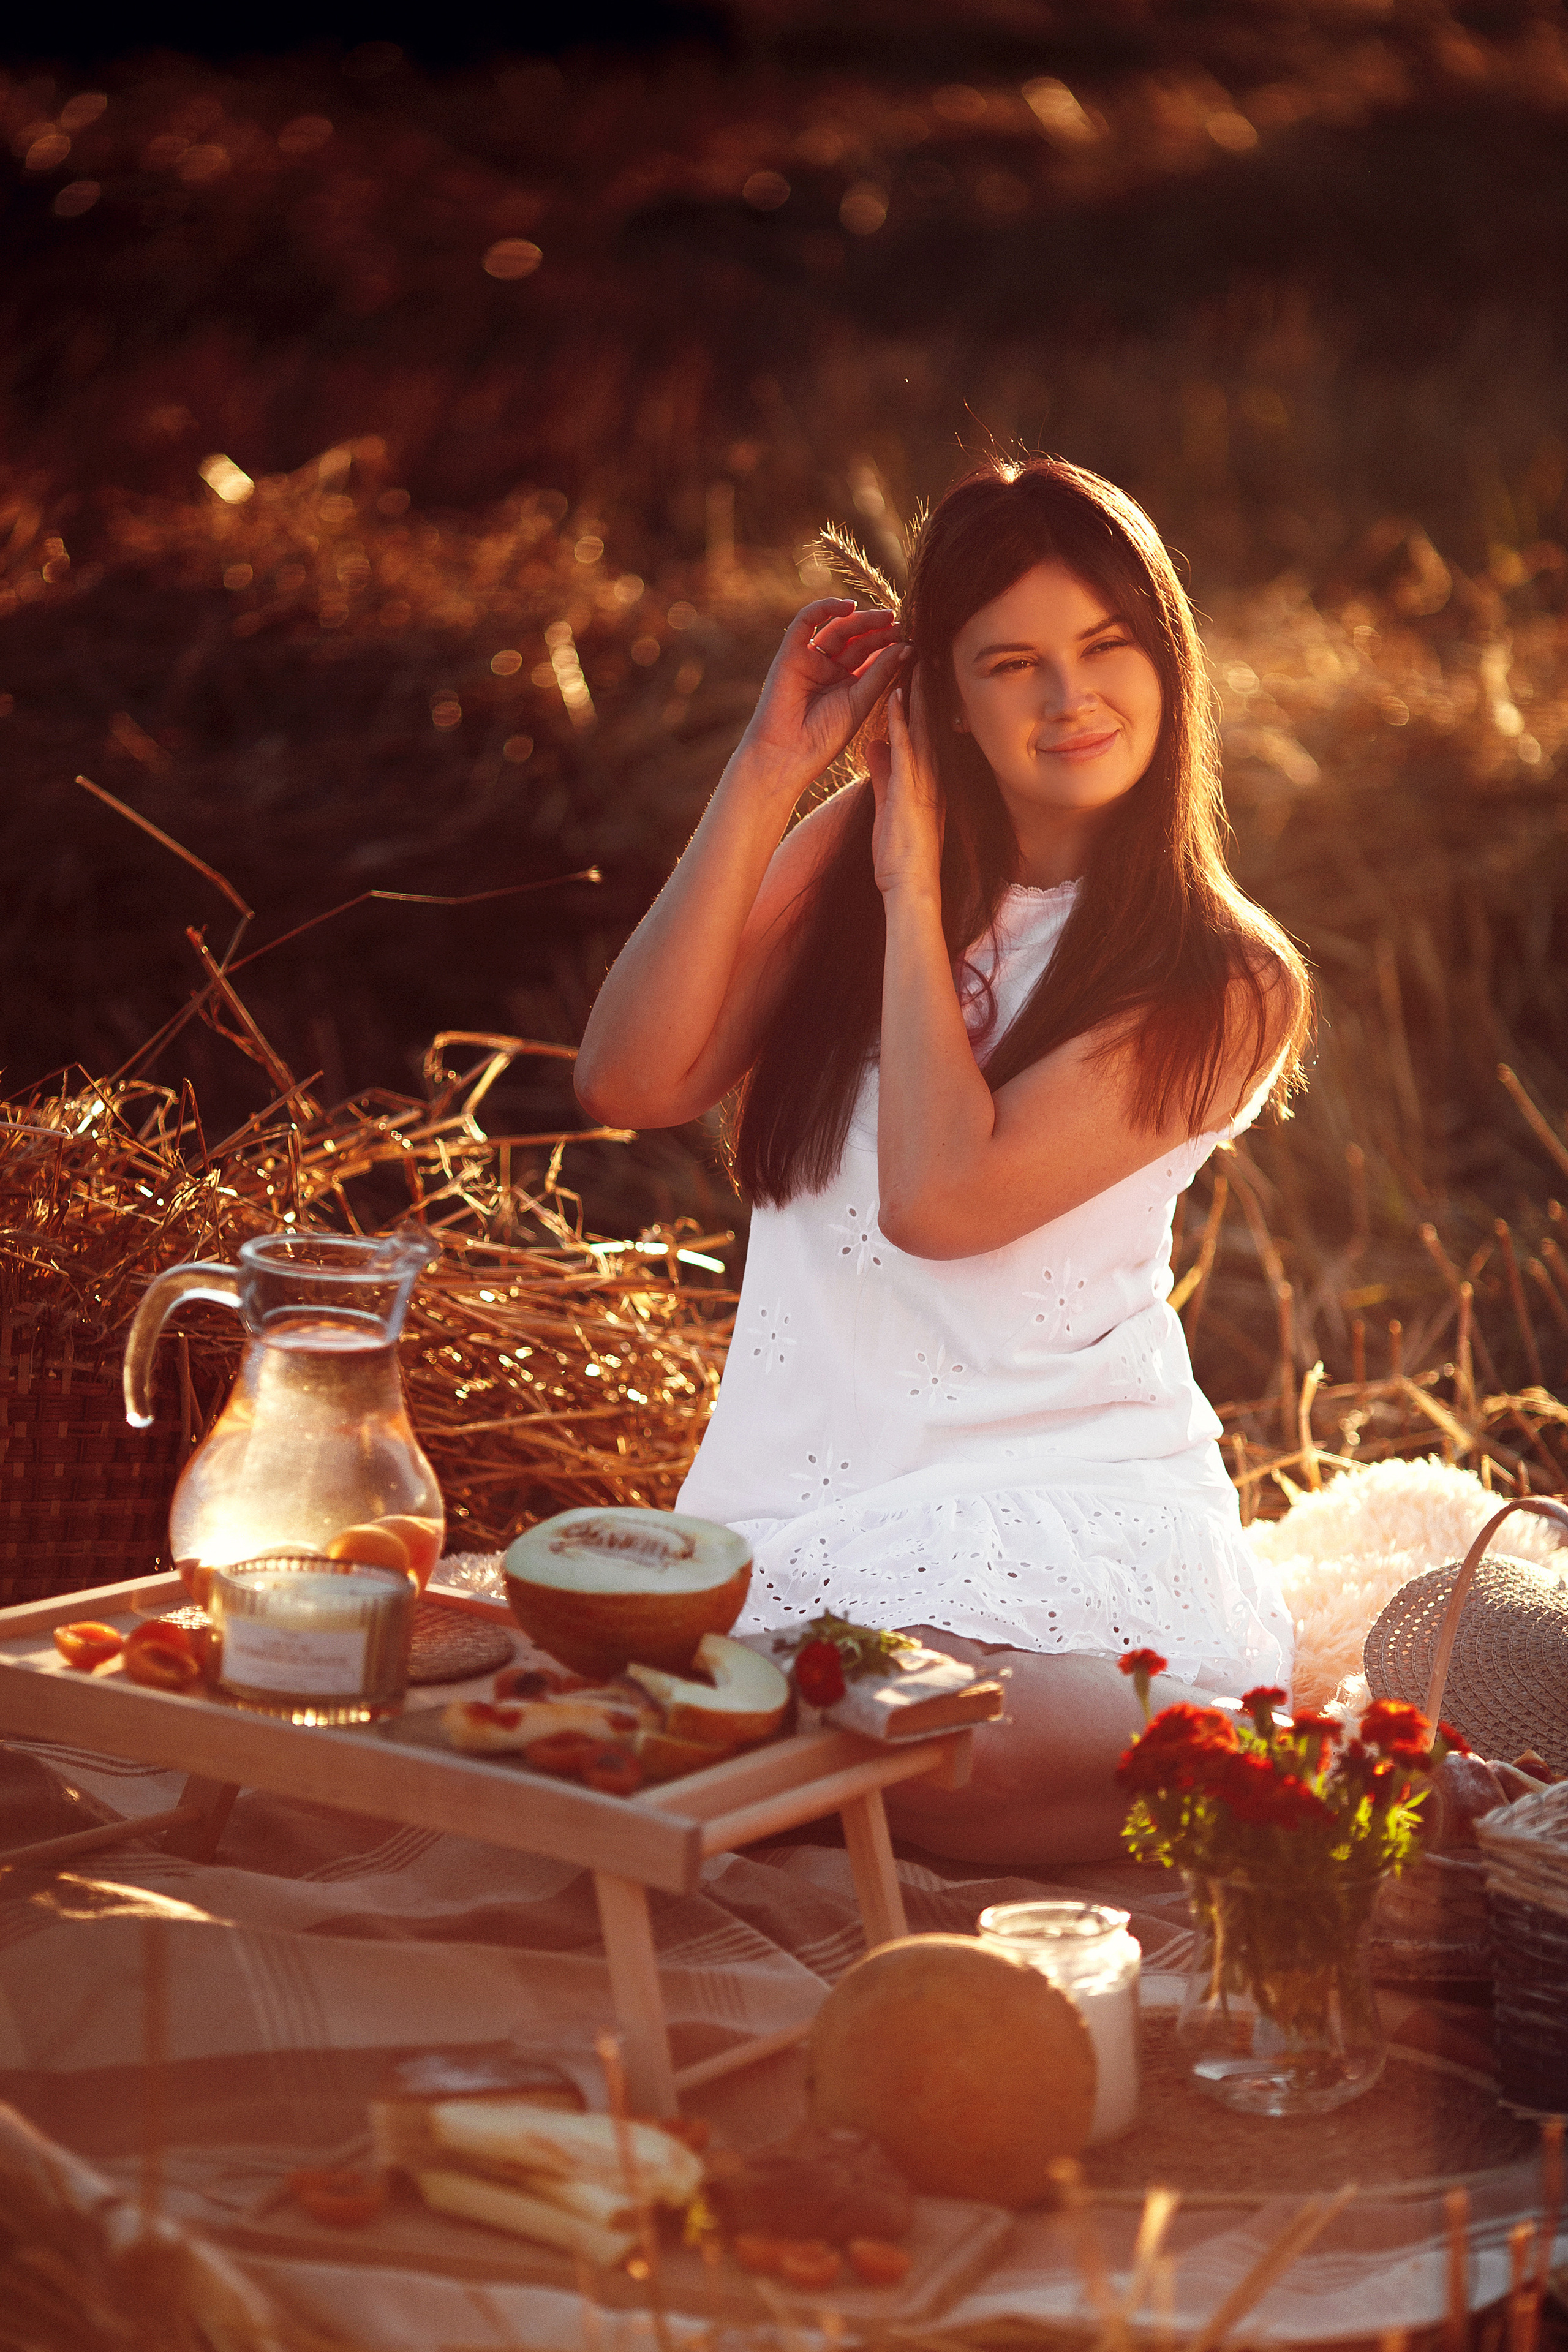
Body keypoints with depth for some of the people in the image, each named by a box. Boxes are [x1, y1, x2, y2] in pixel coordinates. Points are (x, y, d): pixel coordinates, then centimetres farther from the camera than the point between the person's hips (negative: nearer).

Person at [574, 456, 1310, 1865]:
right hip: (802, 1500, 5)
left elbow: (940, 1197, -14)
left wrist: (914, 883, -5)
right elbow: (633, 1085, -1)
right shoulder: (854, 845, 10)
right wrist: (769, 773, -4)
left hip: (1075, 1504, -5)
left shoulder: (1220, 987, -2)